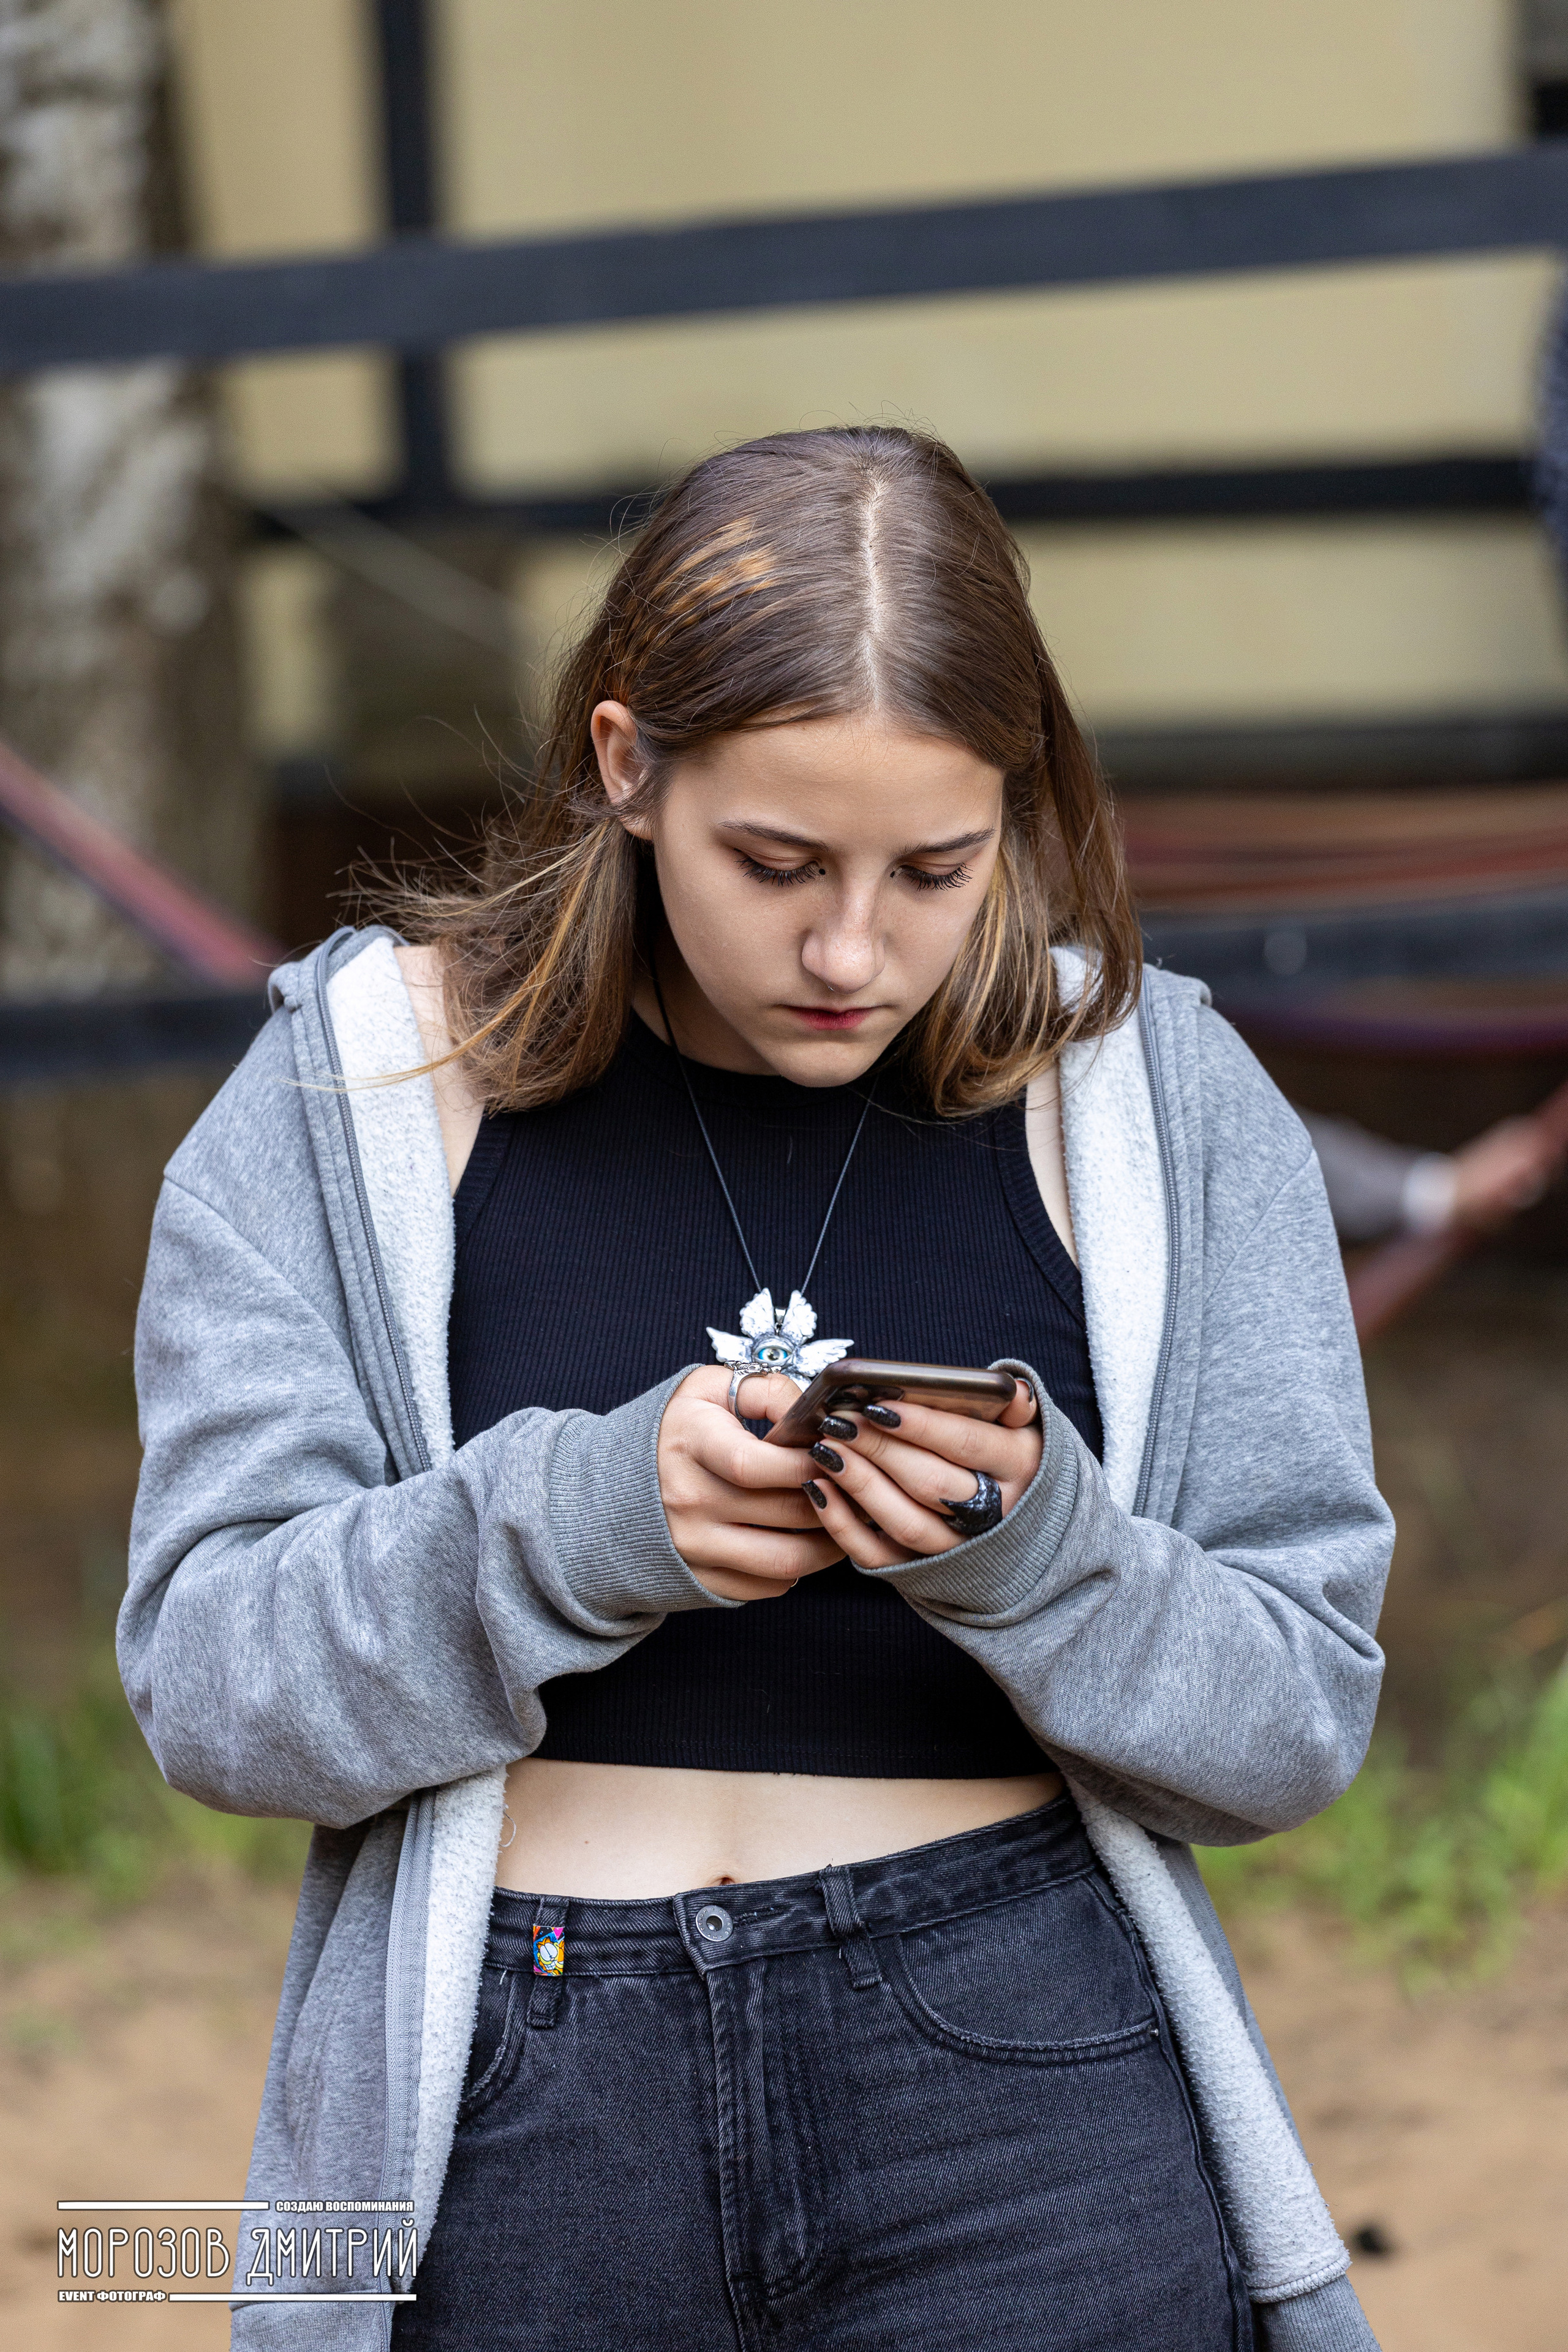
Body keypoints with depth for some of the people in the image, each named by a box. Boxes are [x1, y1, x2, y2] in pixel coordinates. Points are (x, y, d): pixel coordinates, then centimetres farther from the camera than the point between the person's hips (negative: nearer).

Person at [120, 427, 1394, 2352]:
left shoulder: (1158, 1108, 1)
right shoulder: (363, 1094, -1)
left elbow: (1301, 1715, 0)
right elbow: (206, 1684, -6)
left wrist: (1037, 1553, -19)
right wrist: (580, 1518, -21)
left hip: (1027, 2116, 0)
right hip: (509, 2122, 0)